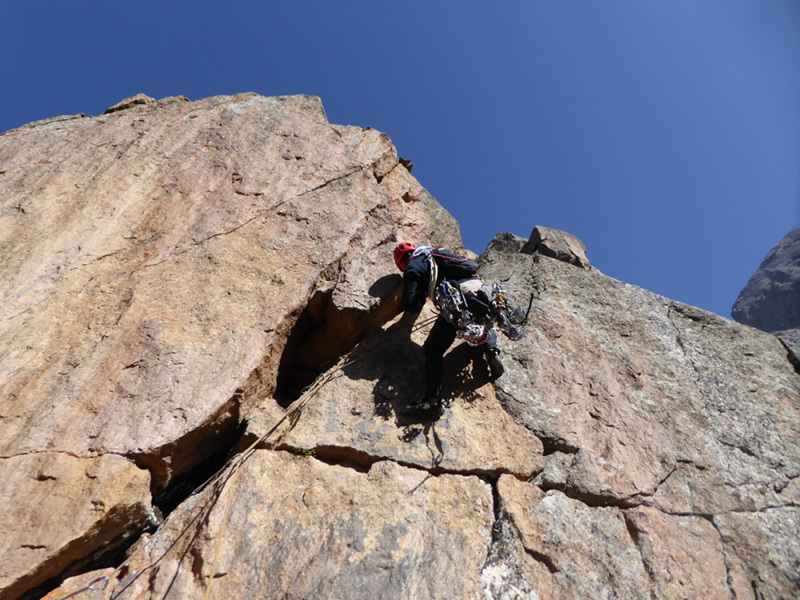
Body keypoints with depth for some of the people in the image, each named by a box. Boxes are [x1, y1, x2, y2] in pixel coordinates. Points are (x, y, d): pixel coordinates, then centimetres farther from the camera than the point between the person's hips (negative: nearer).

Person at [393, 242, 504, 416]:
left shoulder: (412, 268, 14)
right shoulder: (438, 253, 32)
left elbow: (410, 305, 4)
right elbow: (474, 265, 36)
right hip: (480, 291, 6)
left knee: (433, 349, -1)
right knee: (484, 328, 37)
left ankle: (433, 399, -15)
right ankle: (491, 351, 7)